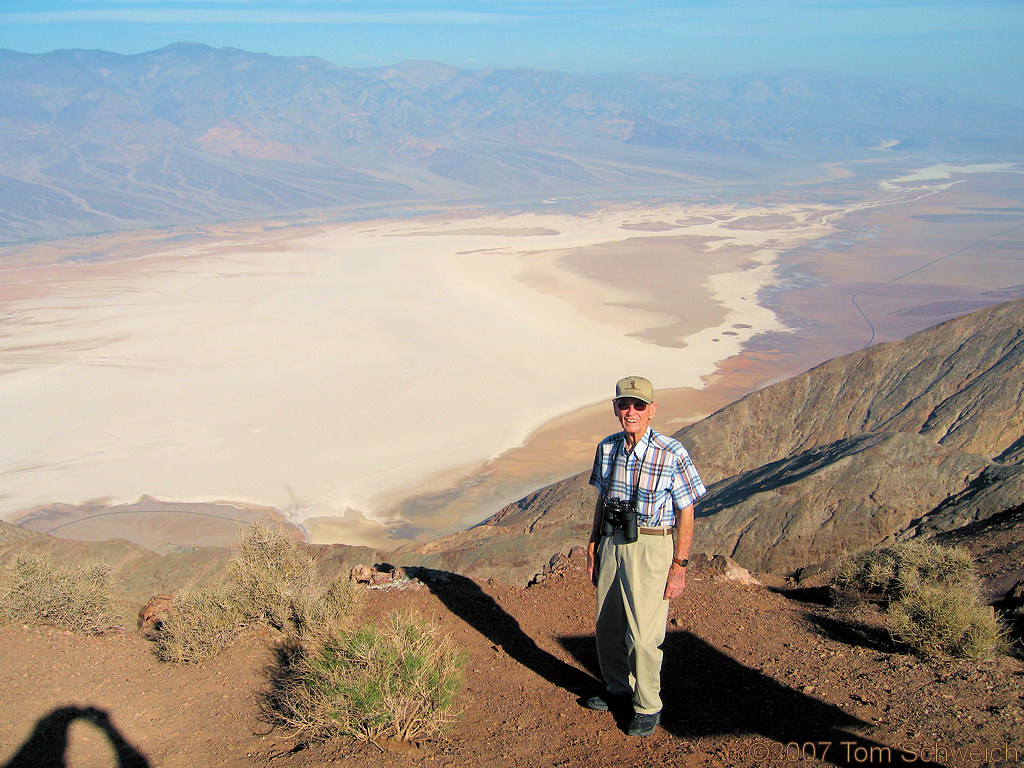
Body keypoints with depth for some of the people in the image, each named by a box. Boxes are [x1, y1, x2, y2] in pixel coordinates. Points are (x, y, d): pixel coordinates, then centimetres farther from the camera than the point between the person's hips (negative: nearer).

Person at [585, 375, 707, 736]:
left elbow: (685, 513, -9)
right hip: (611, 543, 6)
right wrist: (593, 547, 14)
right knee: (607, 626, 14)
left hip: (650, 548, -5)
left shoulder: (672, 454, -14)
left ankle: (648, 707, 17)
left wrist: (679, 565, -11)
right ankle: (618, 688, 36)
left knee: (643, 634, -3)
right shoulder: (607, 448, 4)